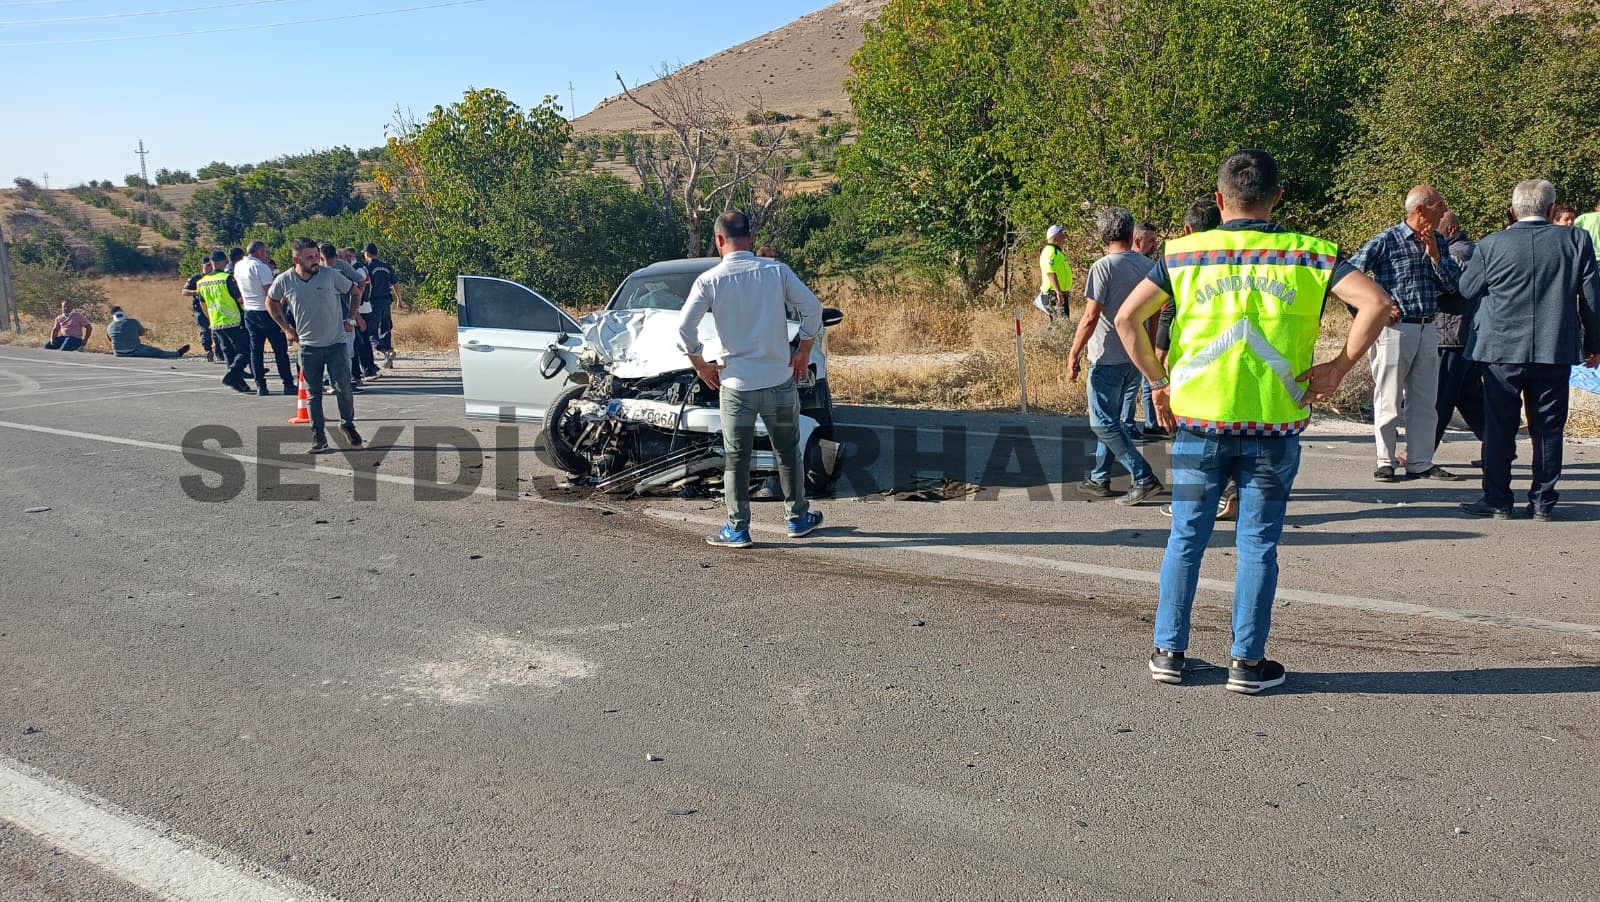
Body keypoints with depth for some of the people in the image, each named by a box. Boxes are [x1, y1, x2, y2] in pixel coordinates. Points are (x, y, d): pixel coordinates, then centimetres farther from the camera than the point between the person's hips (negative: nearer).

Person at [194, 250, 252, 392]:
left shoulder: (201, 282, 9)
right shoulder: (227, 278, -12)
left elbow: (203, 305, 17)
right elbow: (240, 299, -11)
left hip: (216, 325, 6)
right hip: (233, 323, -6)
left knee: (228, 353, 13)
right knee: (244, 351, -2)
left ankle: (237, 381, 9)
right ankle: (232, 374, -20)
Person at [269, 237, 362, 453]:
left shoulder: (331, 275, -9)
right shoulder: (284, 281, -5)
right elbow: (271, 302, 15)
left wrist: (351, 319, 4)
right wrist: (286, 328, 9)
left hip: (336, 343, -1)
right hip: (308, 345, 1)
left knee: (342, 387, -8)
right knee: (314, 393, 6)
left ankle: (348, 424, 17)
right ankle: (318, 435, 16)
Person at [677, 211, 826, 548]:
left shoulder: (709, 280, -7)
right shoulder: (777, 271, -3)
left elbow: (685, 327, -11)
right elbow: (812, 308, -6)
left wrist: (700, 365, 2)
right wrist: (803, 351, 5)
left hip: (736, 384, -1)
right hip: (779, 381, 1)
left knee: (736, 459, 8)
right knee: (787, 453, 17)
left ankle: (738, 529, 9)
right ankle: (798, 518, 27)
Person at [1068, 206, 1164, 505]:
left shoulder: (1103, 267, -15)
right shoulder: (1147, 265, 5)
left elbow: (1090, 317, -19)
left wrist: (1073, 356, -12)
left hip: (1108, 358, -7)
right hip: (1137, 357, 7)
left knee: (1103, 423, 0)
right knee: (1111, 419, 17)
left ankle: (1144, 478, -4)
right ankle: (1099, 479, 23)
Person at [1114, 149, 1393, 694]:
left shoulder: (1185, 253, 3)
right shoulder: (1307, 255, 1)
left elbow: (1127, 317, -3)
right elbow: (1375, 303, -10)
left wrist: (1158, 382, 4)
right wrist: (1338, 369, -4)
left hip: (1197, 420, 1)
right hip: (1273, 426, -1)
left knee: (1186, 537, 12)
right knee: (1257, 543, 8)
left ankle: (1169, 651, 18)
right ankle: (1247, 662, 13)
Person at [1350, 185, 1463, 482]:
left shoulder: (1438, 241, 11)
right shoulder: (1387, 240, -8)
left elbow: (1453, 284, 7)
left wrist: (1434, 254, -6)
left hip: (1428, 329, 6)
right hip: (1395, 327, -6)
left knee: (1424, 401, 9)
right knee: (1388, 399, 1)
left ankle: (1420, 462, 17)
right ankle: (1386, 462, 9)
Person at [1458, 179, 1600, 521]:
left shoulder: (1492, 245, -5)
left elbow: (1467, 288, 8)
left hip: (1502, 350, -1)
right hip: (1556, 351, 1)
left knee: (1499, 428, 6)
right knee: (1548, 428, 9)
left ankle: (1497, 500, 10)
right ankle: (1543, 502, 13)